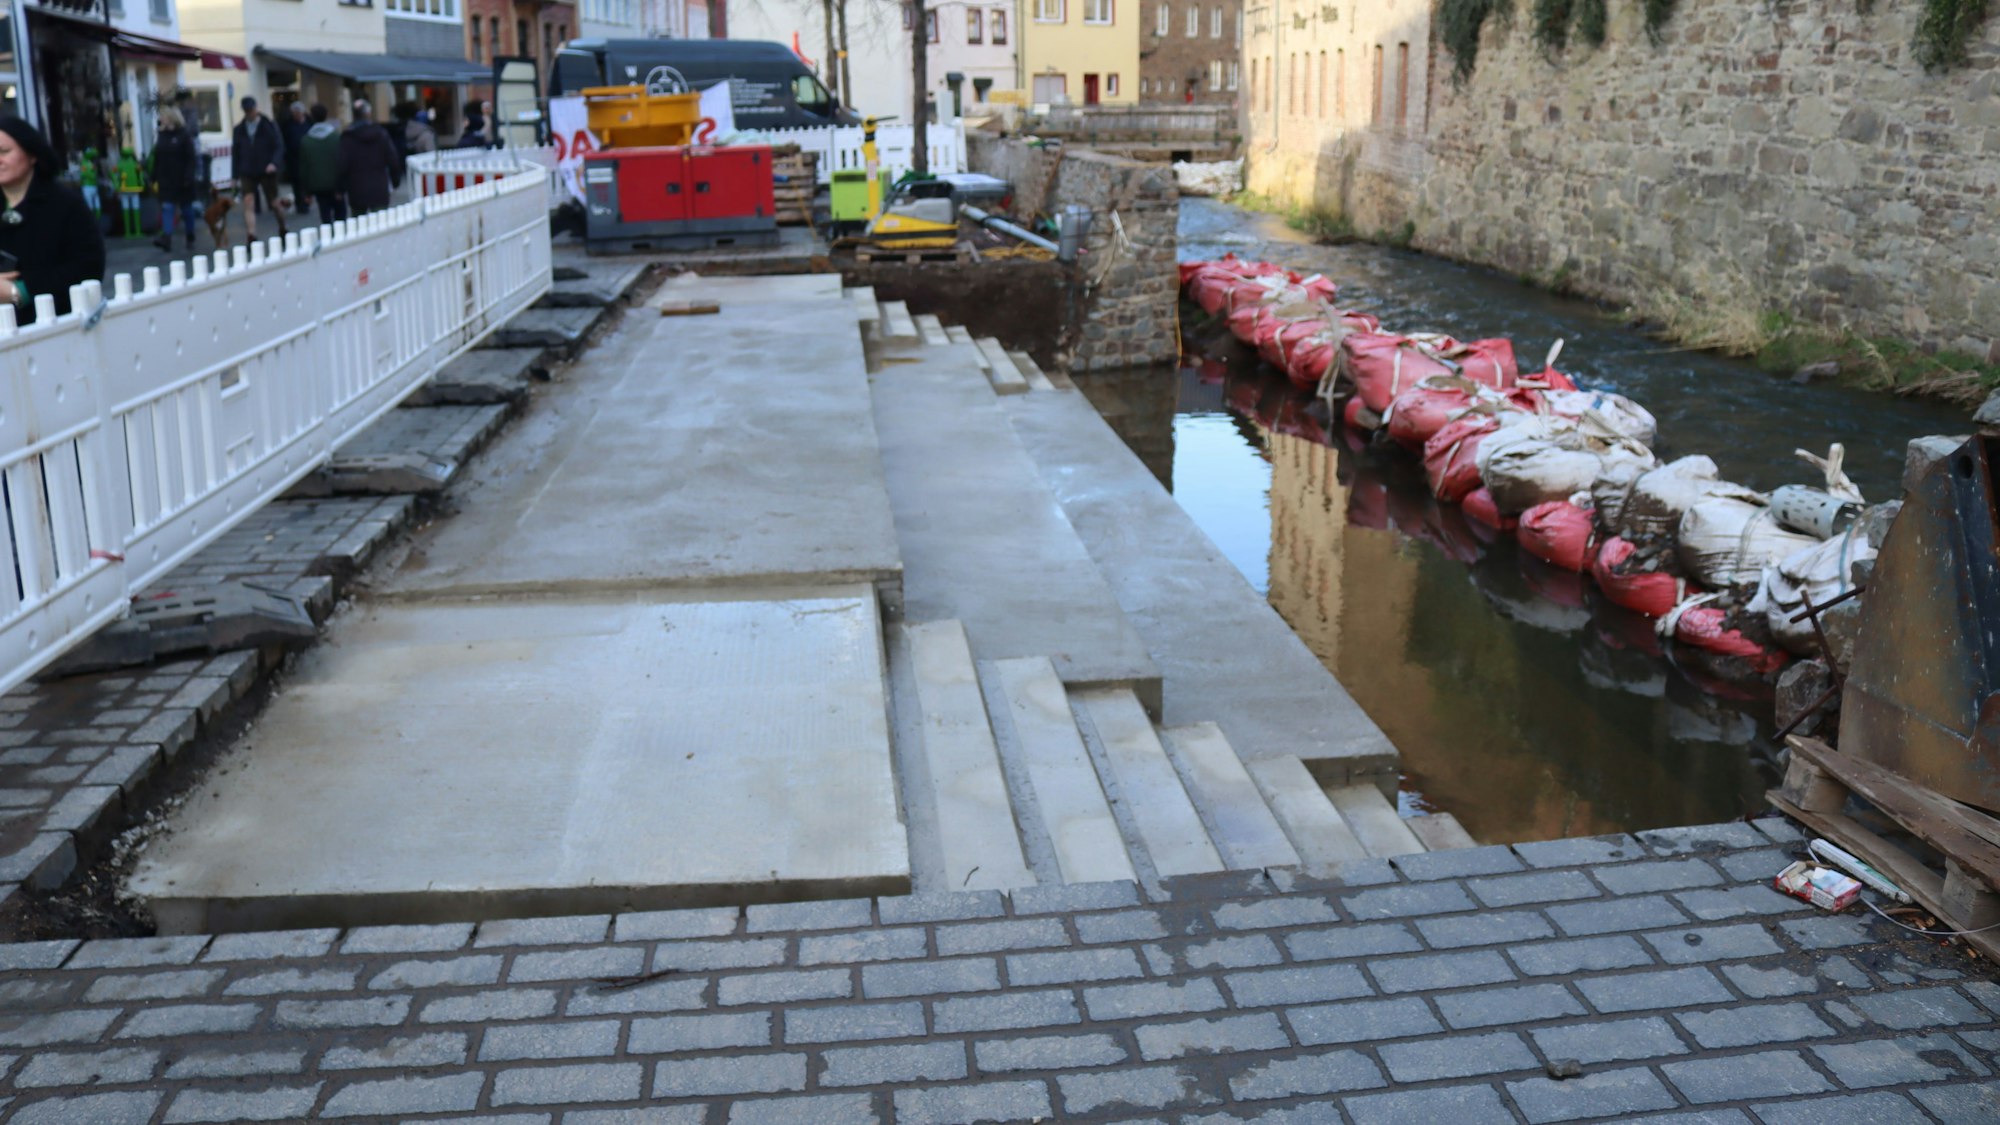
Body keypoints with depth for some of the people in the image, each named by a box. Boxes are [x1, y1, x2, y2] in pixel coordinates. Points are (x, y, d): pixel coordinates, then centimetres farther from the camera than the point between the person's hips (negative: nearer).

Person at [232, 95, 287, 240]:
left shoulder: (268, 126, -1)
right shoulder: (239, 129, 7)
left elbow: (279, 146, -4)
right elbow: (235, 152, 12)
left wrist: (274, 163, -23)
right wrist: (236, 176, 8)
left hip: (266, 171, -2)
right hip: (247, 173, 2)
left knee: (273, 204, 8)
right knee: (248, 204, -12)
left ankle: (283, 230, 32)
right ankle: (252, 238, -18)